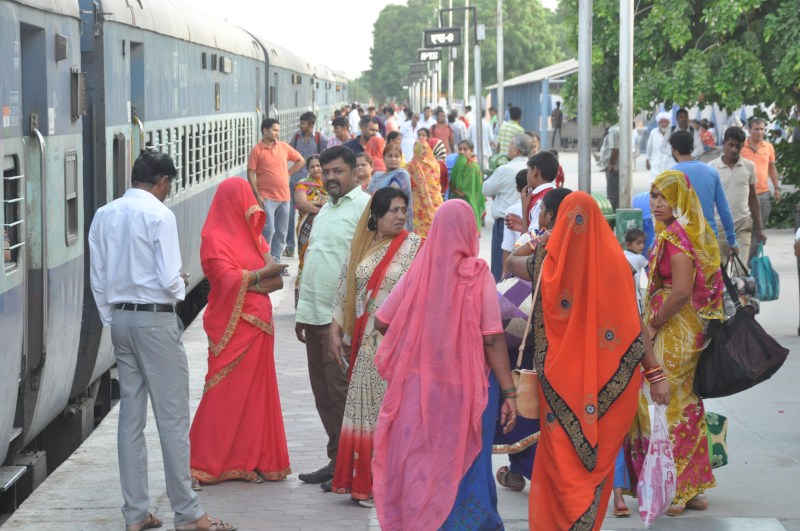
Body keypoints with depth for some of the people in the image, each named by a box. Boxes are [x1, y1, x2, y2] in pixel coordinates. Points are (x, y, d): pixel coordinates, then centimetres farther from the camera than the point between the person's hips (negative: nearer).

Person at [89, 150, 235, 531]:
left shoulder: (104, 216, 7)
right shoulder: (159, 214, -13)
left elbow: (97, 279, 10)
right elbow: (169, 279, -18)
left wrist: (112, 322, 17)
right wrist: (181, 286, 4)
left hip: (119, 318, 7)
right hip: (156, 320, -7)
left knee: (130, 417, 10)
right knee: (173, 417, -2)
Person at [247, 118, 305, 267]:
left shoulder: (284, 147, 8)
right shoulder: (257, 150, -5)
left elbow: (301, 160, 19)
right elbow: (250, 174, -7)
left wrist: (288, 173, 8)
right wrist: (257, 196, -12)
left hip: (284, 197, 5)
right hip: (267, 197, -5)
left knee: (281, 232, 8)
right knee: (268, 230, -12)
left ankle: (276, 262, 17)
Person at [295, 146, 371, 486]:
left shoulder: (364, 207, -9)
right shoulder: (326, 209, 19)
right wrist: (303, 311, 21)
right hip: (316, 314, 9)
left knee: (340, 391, -5)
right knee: (323, 392, 11)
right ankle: (336, 461, 19)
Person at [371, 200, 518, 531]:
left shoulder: (419, 271, -1)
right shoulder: (477, 274, -9)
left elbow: (381, 322, 4)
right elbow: (492, 339, -12)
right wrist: (509, 392, -7)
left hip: (419, 387, 3)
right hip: (465, 388, -3)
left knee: (418, 466, 11)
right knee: (465, 468, 6)